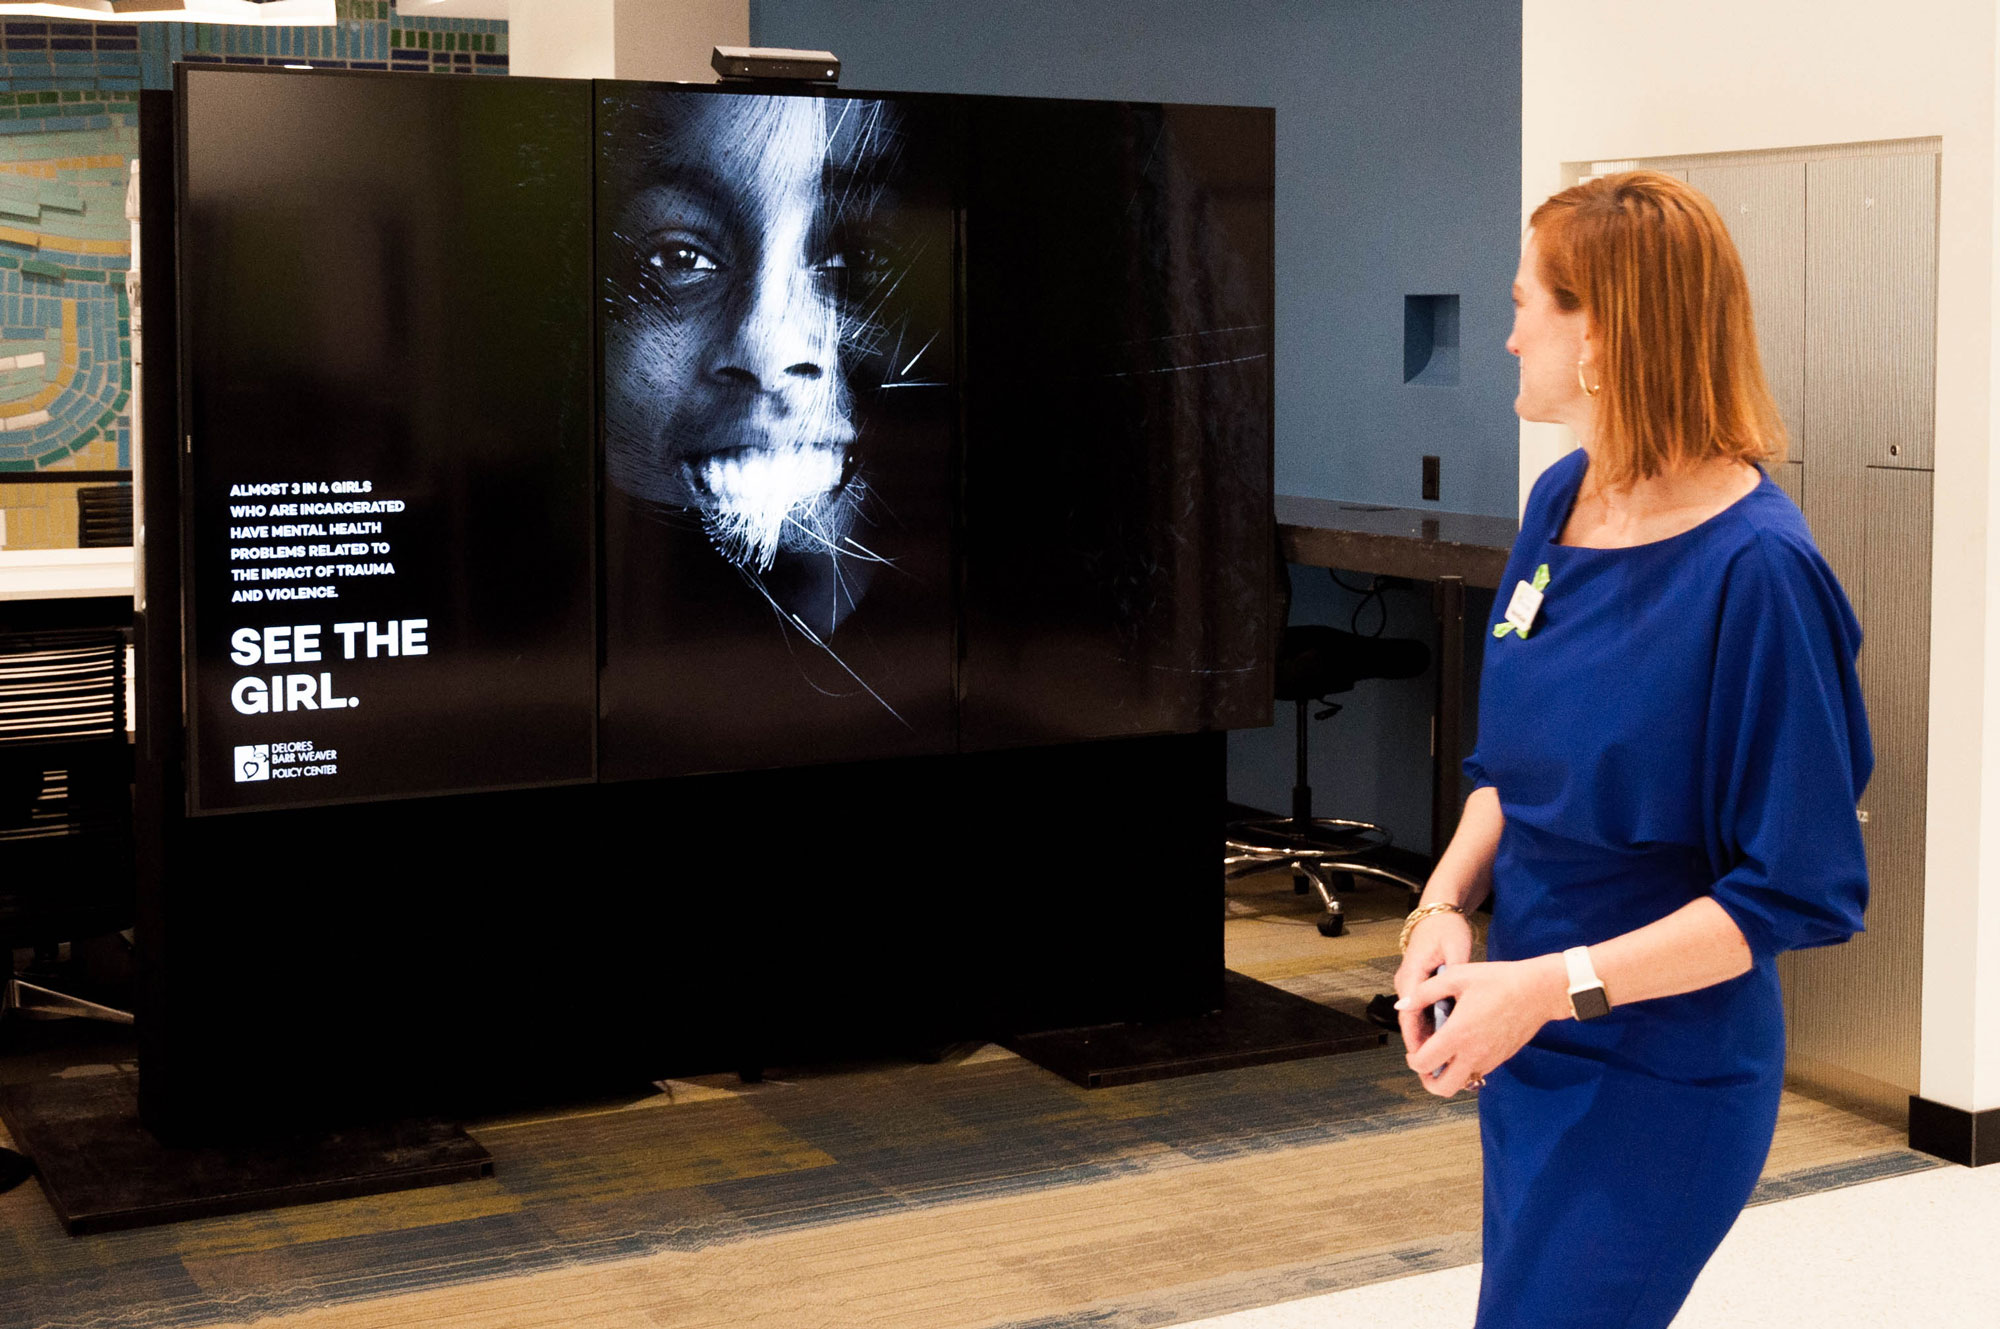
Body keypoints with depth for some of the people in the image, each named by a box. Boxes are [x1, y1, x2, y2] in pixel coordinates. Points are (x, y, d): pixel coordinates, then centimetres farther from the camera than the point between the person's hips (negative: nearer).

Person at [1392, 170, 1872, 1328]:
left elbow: (1800, 892, -20)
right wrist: (1448, 904, -4)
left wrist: (1553, 984, -23)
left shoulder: (1757, 569, -23)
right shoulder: (1562, 502, 1)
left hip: (1660, 1081, -8)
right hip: (1526, 1051, 8)